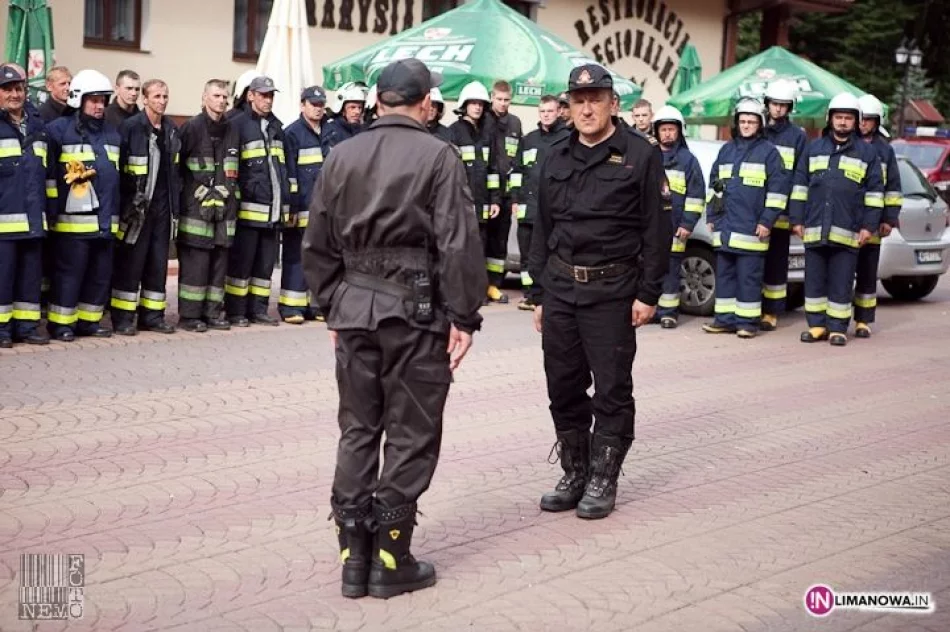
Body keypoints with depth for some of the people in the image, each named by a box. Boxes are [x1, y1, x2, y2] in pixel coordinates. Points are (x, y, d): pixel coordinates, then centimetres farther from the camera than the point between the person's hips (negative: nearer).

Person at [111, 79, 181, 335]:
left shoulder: (172, 131, 12)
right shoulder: (130, 128, -8)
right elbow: (118, 168, -10)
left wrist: (175, 204, 14)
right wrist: (126, 203, -13)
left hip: (162, 206, 6)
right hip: (136, 205, -6)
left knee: (159, 261, 9)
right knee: (131, 261, -2)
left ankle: (152, 315, 17)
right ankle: (123, 317, 5)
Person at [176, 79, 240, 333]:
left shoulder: (231, 130, 14)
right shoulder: (192, 127, -4)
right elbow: (177, 165, -5)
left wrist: (230, 192, 14)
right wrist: (189, 191, -6)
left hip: (224, 207, 6)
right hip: (196, 207, -6)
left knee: (219, 260, 7)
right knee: (195, 261, -6)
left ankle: (213, 311, 16)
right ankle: (189, 315, 2)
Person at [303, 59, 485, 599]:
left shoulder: (342, 156, 8)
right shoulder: (438, 156, -7)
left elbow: (318, 244, 10)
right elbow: (459, 243, -13)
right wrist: (464, 317, -8)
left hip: (355, 306, 5)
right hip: (415, 309, -5)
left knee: (357, 429, 12)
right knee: (410, 434, 4)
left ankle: (354, 556, 16)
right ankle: (391, 559, 9)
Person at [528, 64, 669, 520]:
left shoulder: (639, 155, -3)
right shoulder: (555, 158, 12)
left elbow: (656, 229, -5)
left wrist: (648, 293, -10)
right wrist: (541, 292, 13)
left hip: (612, 289, -5)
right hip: (559, 286, 5)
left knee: (612, 389, 2)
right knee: (563, 387, 10)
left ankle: (603, 480, 14)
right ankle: (574, 474, 24)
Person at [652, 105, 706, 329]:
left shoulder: (688, 159, 5)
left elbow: (695, 195, 1)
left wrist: (687, 224, -7)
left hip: (673, 228, -3)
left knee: (671, 270, -1)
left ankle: (668, 311, 5)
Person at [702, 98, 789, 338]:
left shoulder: (768, 151, 0)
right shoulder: (726, 150, 16)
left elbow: (778, 187, -5)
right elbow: (714, 185, 21)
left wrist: (767, 221, -10)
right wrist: (711, 216, 15)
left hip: (751, 228, -6)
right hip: (724, 226, 6)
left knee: (749, 276, -3)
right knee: (724, 273, 9)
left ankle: (747, 321, 3)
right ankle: (725, 318, 15)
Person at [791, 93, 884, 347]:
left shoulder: (867, 152, 6)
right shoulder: (814, 148, 12)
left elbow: (875, 191, 4)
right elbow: (800, 185, 11)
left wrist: (869, 226, -3)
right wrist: (797, 220, 5)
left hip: (847, 231, -2)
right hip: (814, 229, 2)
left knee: (841, 283, 1)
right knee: (814, 280, 6)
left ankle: (838, 328, 8)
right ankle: (816, 325, 15)